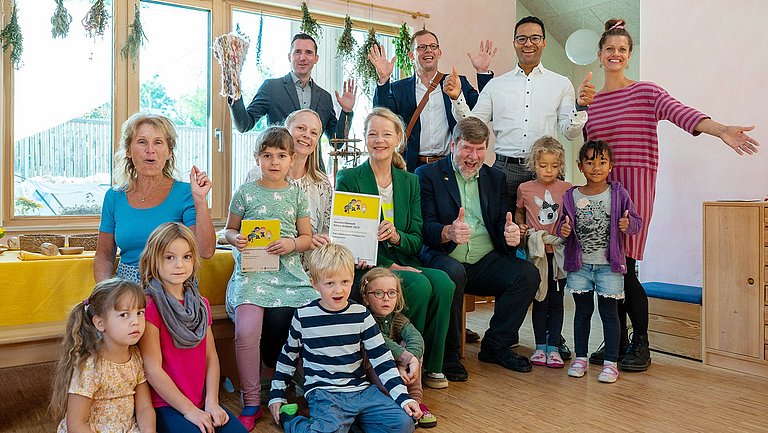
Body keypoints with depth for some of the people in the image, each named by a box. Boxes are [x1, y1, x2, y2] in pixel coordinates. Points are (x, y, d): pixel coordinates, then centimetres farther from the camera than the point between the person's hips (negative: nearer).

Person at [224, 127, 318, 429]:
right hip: (252, 269, -1)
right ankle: (251, 403, -4)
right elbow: (229, 229, 16)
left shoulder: (297, 194, 12)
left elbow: (307, 238, 14)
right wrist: (236, 239, -7)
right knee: (247, 331, -22)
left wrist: (293, 243, -8)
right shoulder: (245, 192, 8)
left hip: (289, 271, 2)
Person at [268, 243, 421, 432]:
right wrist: (277, 395, 15)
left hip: (361, 389, 3)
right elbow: (288, 356, 15)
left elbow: (382, 359, 3)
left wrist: (403, 397, -5)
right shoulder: (303, 317, -2)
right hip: (322, 392, -3)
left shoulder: (361, 315, 2)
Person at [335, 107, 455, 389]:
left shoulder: (409, 182, 13)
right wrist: (389, 266, -17)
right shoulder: (349, 179, 0)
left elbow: (417, 241, 7)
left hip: (402, 263, 4)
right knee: (420, 286, -29)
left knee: (443, 283, -25)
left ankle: (431, 365, -6)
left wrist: (396, 236, -17)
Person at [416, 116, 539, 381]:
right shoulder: (427, 174, 3)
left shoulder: (496, 178, 17)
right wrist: (448, 232, -31)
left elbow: (503, 223, 10)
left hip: (486, 262, 5)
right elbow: (425, 227, -7)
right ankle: (448, 354, -14)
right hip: (444, 259, -4)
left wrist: (511, 234, -16)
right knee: (453, 274, -36)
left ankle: (495, 346, 1)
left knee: (528, 274, -19)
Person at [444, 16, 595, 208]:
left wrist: (580, 105, -14)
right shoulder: (496, 85, 11)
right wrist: (457, 98, -6)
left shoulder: (561, 84, 9)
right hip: (504, 169, 0)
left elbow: (570, 133, 3)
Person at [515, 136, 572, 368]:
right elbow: (519, 212, 18)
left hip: (559, 251, 0)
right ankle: (540, 346, 17)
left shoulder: (567, 189, 0)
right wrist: (520, 227, -1)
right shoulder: (525, 188, 2)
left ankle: (554, 347, 14)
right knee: (540, 300, 7)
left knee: (556, 301, 6)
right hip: (536, 251, 0)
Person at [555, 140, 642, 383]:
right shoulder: (571, 197, 1)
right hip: (579, 265, 2)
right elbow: (563, 224, 10)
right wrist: (563, 230, -13)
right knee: (582, 311, 12)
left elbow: (636, 222, 1)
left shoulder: (618, 194, -3)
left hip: (609, 265, -2)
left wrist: (628, 224, -21)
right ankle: (580, 358, 23)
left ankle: (611, 363, 14)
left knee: (609, 313, 5)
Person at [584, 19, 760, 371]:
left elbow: (680, 113, -17)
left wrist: (721, 130, -33)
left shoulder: (646, 92, 2)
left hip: (635, 186, -4)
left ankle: (641, 344, 10)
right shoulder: (589, 103, 14)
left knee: (624, 267, -7)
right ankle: (617, 341, 17)